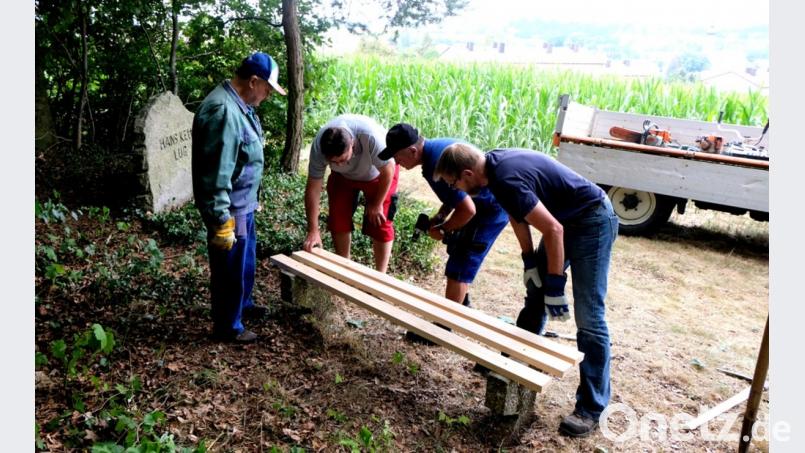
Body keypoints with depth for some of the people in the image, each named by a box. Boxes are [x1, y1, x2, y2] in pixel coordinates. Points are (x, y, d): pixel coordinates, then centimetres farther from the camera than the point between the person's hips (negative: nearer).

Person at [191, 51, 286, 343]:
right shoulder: (223, 111, -26)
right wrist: (221, 220, -26)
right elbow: (215, 173, -28)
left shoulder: (240, 104, 7)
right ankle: (227, 327, 22)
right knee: (230, 269, 5)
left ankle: (242, 305, 45)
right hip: (229, 209, -10)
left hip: (243, 203, 10)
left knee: (246, 258, 25)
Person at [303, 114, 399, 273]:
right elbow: (313, 187, -26)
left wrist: (377, 204, -17)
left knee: (380, 224, -8)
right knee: (338, 219, 0)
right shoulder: (318, 146, -33)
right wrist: (313, 231, -27)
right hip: (343, 176, 3)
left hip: (378, 174, -3)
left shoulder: (371, 136, -44)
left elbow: (388, 170, -28)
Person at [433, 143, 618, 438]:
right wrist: (529, 261, 9)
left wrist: (555, 286, -20)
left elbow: (553, 230, -27)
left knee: (588, 318, -8)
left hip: (592, 221, -10)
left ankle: (591, 408, 0)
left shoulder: (507, 180, -29)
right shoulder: (496, 164, -2)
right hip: (566, 220, 10)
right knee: (535, 295, 16)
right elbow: (516, 213, 11)